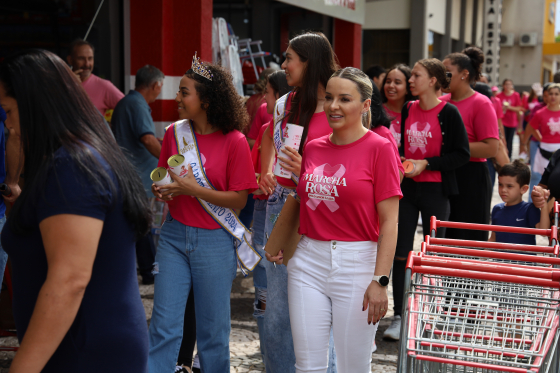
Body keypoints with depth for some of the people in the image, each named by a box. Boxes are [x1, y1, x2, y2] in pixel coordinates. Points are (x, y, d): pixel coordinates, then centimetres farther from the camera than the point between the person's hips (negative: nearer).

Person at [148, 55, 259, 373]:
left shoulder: (234, 141, -11)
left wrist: (194, 189, -19)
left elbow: (239, 199, -11)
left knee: (213, 329, 9)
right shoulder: (175, 133, 3)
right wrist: (162, 191, -8)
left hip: (214, 241, -3)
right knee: (164, 326, 4)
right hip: (174, 236, 4)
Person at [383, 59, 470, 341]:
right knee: (401, 252, 2)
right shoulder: (408, 110, 7)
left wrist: (425, 164, -16)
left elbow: (462, 154, -10)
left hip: (435, 190, -5)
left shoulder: (448, 113, -10)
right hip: (407, 188, 5)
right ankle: (399, 316, 11)